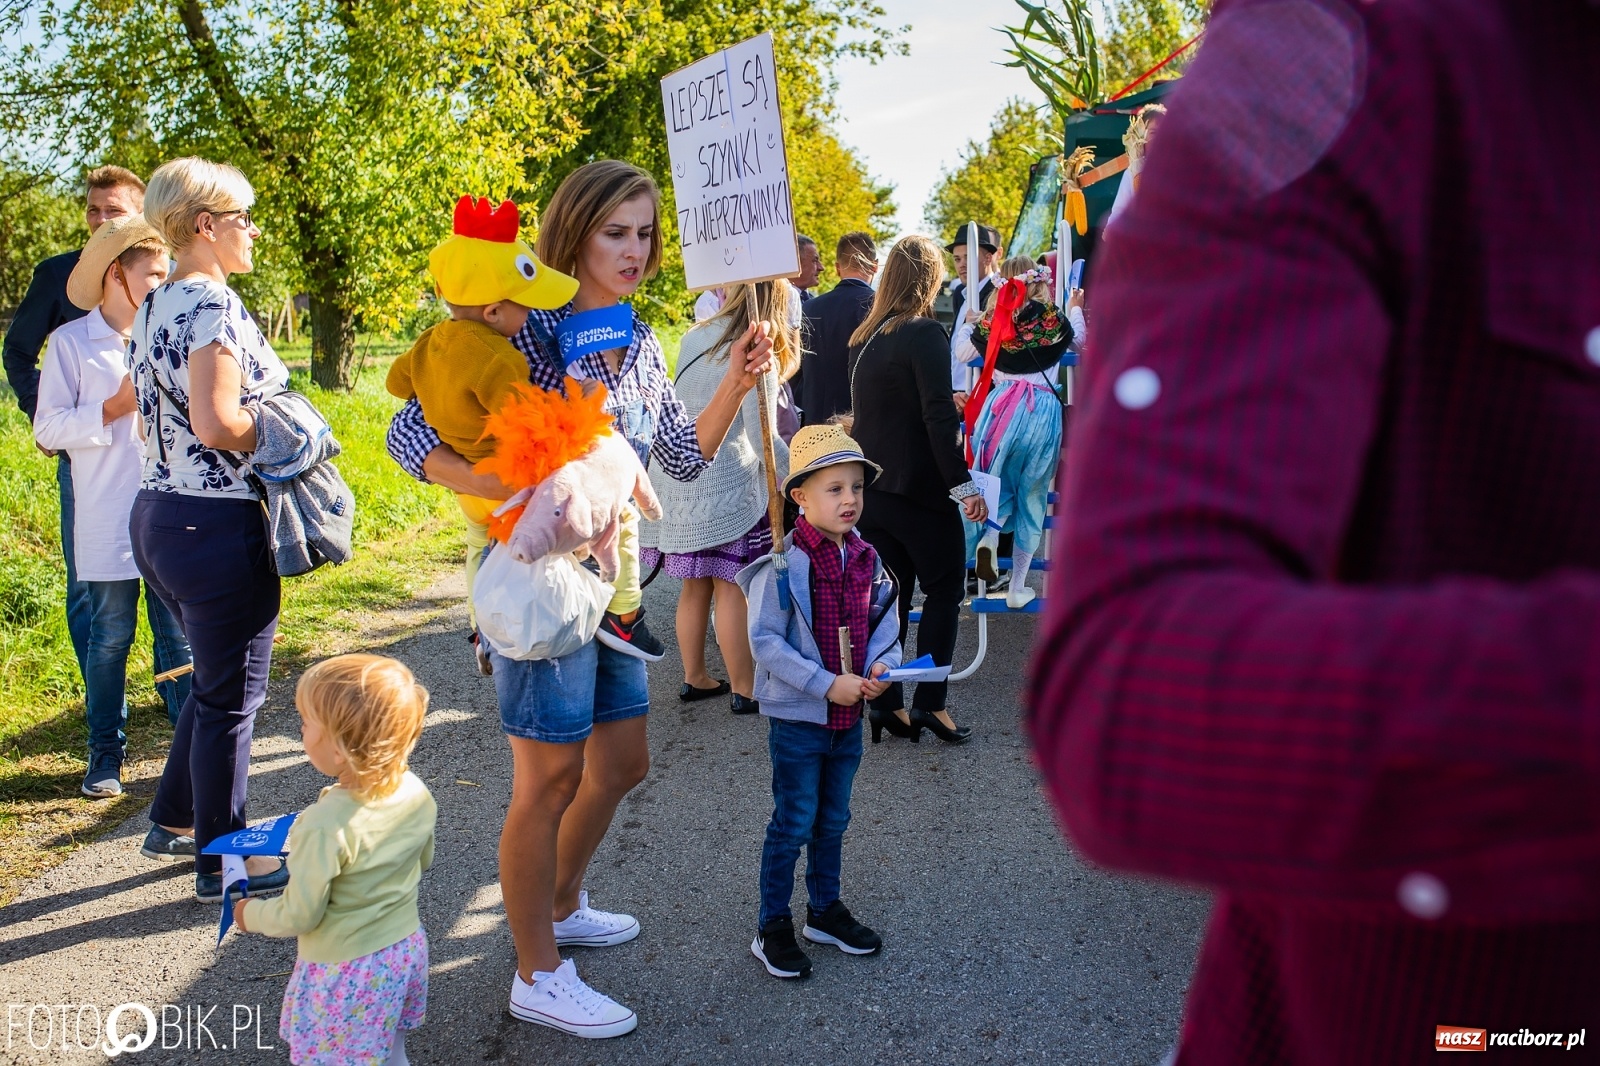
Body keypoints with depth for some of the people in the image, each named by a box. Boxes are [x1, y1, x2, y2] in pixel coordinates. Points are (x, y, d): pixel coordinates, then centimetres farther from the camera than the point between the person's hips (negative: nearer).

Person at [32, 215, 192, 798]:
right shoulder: (71, 342, 0)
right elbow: (48, 428, -4)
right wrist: (115, 407, -13)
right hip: (108, 522, -3)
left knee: (179, 635, 3)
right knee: (110, 638, 4)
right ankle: (105, 754, 17)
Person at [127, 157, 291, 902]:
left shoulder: (152, 307, 12)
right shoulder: (211, 303, -17)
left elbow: (138, 404, 22)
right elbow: (218, 425, -26)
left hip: (157, 513, 10)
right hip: (218, 525, -10)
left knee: (213, 679, 24)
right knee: (231, 697, 4)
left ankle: (175, 821, 36)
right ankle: (223, 861, 17)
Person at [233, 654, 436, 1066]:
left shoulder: (325, 827, -32)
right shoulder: (415, 793, -12)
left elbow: (299, 916, -21)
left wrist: (251, 914, -2)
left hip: (348, 971, -6)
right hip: (407, 950, 6)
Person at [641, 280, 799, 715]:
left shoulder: (694, 338, 9)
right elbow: (764, 441, -16)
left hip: (678, 480, 7)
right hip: (726, 486, -6)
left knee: (695, 585, 15)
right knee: (731, 589, -1)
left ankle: (694, 678, 25)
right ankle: (745, 690, 7)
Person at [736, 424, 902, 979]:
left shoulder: (867, 560, 1)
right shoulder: (783, 564, -19)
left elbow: (884, 622, 10)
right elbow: (765, 640, -20)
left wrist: (880, 666, -10)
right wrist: (827, 684, -24)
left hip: (849, 717, 6)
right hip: (797, 717, -6)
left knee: (833, 819, 19)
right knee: (794, 823, 3)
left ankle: (825, 909, 37)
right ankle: (773, 928, 18)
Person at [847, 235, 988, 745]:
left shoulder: (863, 337, 10)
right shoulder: (924, 333, -13)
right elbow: (939, 417, -19)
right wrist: (963, 485, -17)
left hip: (872, 488, 6)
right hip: (919, 488, -6)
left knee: (889, 596, 11)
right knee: (944, 589, 7)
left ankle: (887, 703, 13)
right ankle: (930, 702, 2)